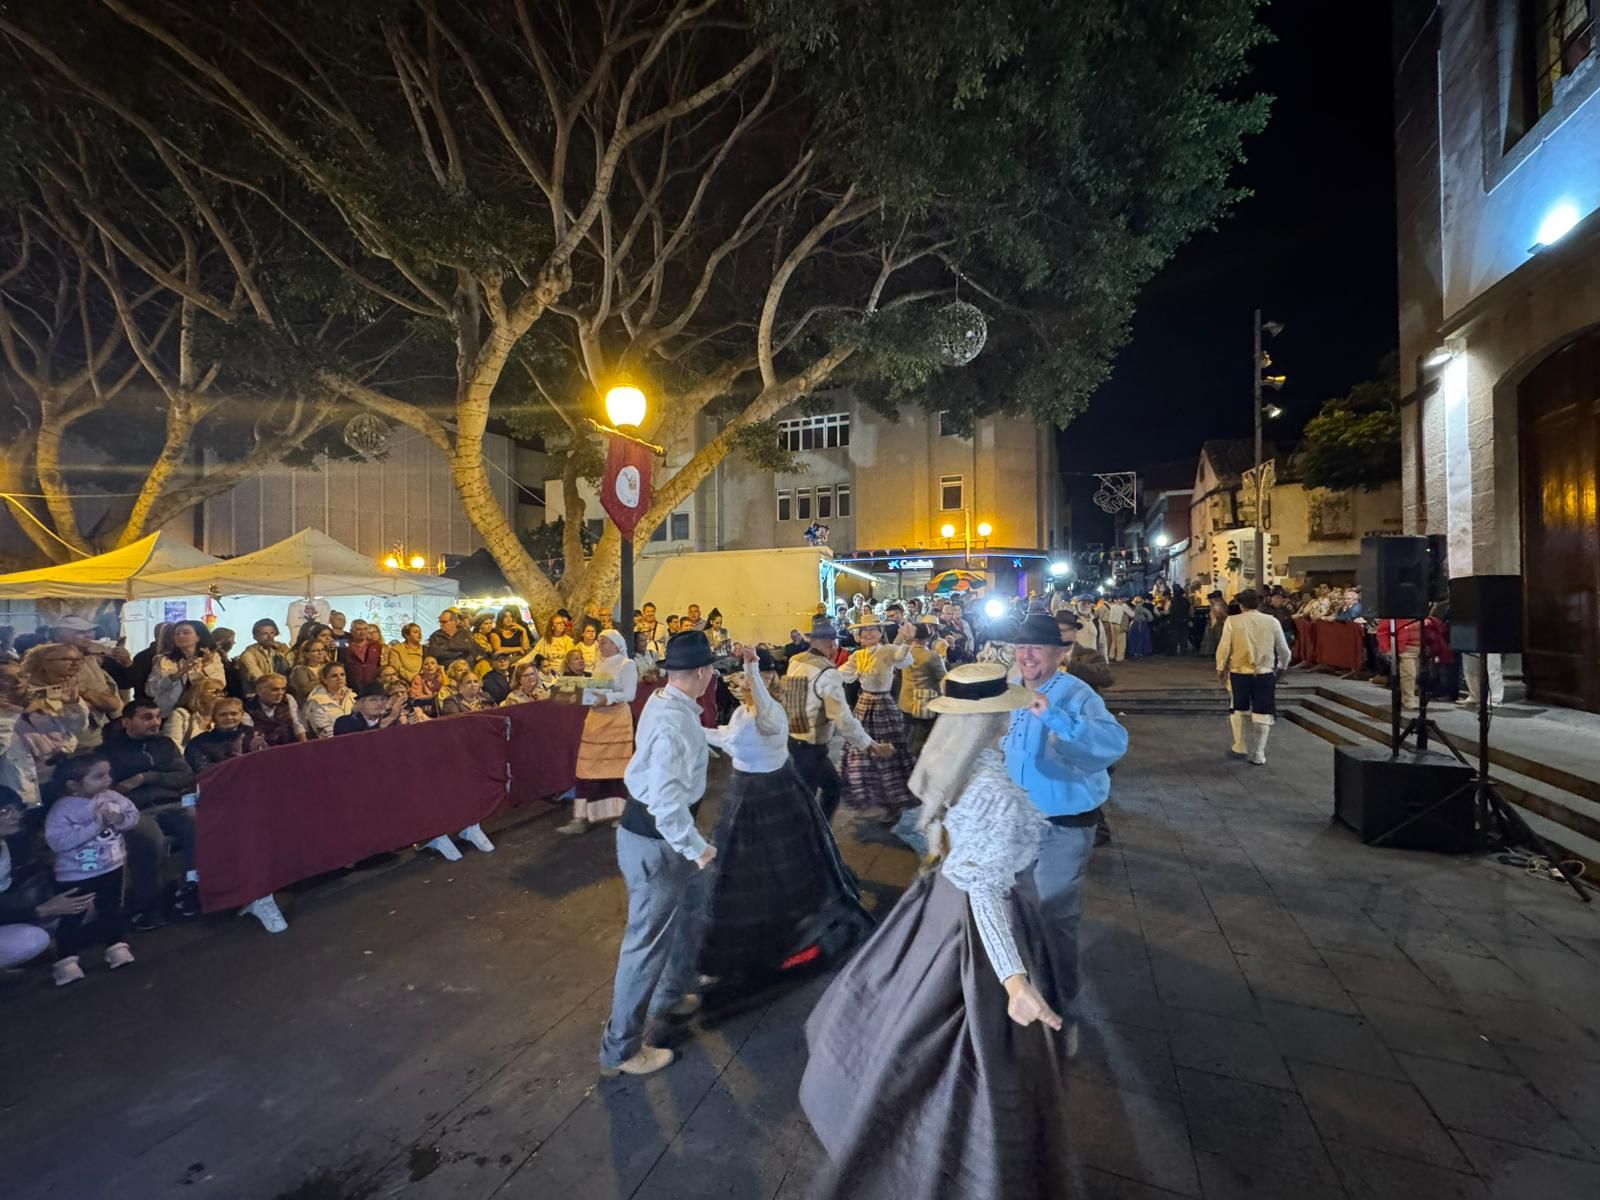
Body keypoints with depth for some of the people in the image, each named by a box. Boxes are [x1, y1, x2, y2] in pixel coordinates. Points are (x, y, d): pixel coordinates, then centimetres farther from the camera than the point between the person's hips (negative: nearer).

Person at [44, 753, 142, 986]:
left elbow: (134, 815, 1)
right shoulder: (62, 809, -20)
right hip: (76, 875, -4)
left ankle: (116, 946, 34)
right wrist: (94, 825, -32)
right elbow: (57, 842, -27)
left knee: (112, 910, 19)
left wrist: (120, 820, -21)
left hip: (111, 868, 4)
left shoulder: (112, 797, -7)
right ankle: (66, 960, 22)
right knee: (72, 917, 7)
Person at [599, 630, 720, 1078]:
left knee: (679, 918, 29)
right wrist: (695, 847, -25)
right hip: (654, 840, -10)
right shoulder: (673, 723, -30)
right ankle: (620, 1049, 28)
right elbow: (666, 798, -35)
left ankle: (670, 995, 54)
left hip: (656, 832, 10)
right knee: (648, 941, 7)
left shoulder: (665, 702, 1)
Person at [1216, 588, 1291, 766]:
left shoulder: (1232, 621, -7)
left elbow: (1223, 648, -7)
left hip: (1239, 673, 0)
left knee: (1240, 710, 20)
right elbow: (1284, 650, 4)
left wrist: (1220, 668, 8)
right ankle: (1258, 755, 12)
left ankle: (1241, 748, 29)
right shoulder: (1272, 622, -4)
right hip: (1265, 674, 0)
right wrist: (1283, 666, 24)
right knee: (1262, 714, 9)